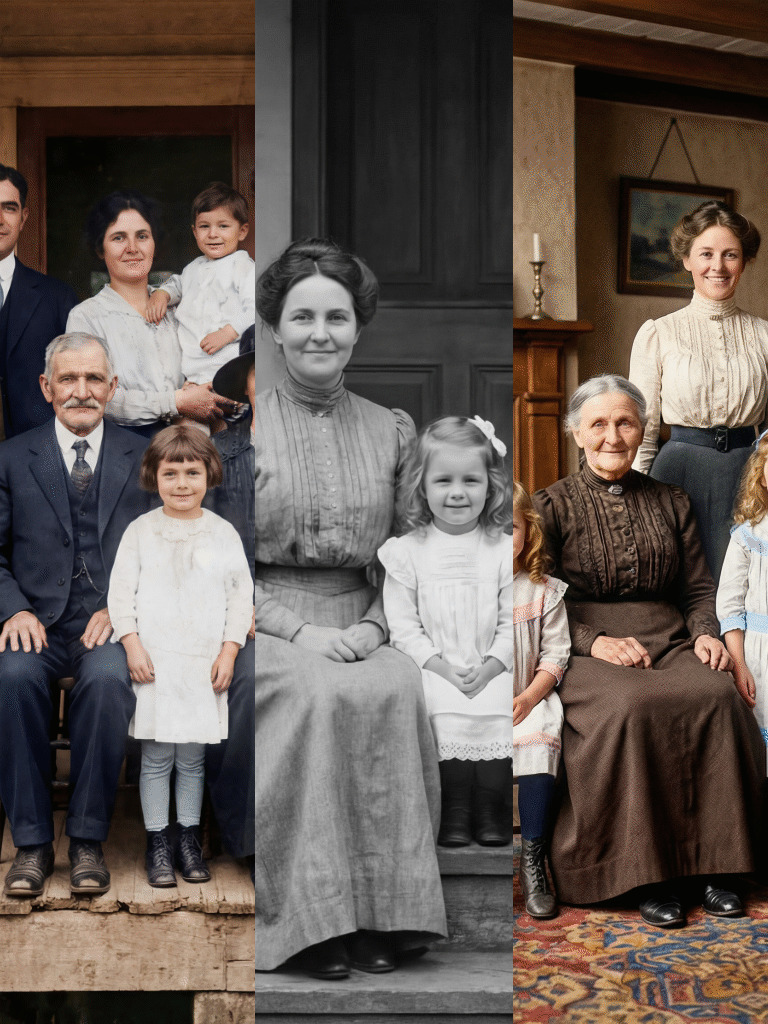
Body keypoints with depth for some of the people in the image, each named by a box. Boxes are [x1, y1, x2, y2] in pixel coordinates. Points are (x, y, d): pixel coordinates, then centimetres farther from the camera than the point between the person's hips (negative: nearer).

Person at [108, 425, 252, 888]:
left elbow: (242, 594, 5)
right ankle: (158, 842, 14)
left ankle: (189, 838, 22)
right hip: (152, 661, -1)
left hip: (205, 663, 1)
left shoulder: (223, 533, 4)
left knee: (192, 758, 8)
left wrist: (229, 651, -3)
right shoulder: (140, 531, 2)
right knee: (156, 758, 4)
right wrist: (132, 645, -9)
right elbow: (120, 591, 1)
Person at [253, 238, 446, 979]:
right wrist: (297, 630, -13)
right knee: (321, 696, -32)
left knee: (398, 691, -29)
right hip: (265, 628, -2)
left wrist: (374, 624, -7)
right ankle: (310, 919, -22)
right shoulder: (244, 428, 2)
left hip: (359, 626, 2)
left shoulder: (392, 432, 11)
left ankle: (382, 914, -20)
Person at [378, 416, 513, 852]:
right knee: (449, 712, -26)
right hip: (434, 668, 0)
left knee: (498, 708, -25)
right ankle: (456, 804, -10)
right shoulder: (407, 551, 2)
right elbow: (403, 625, 0)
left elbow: (514, 623, 2)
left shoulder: (505, 549, 3)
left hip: (493, 668, 1)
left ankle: (490, 804, -8)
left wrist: (489, 668, -12)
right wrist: (442, 667, -12)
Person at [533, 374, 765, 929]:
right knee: (631, 707, -35)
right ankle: (646, 870, -25)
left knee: (718, 697, -30)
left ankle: (710, 861, -20)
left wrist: (705, 633, -3)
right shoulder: (553, 506, 8)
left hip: (671, 642, 3)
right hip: (586, 651, -3)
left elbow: (699, 589, 18)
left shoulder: (671, 502, 18)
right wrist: (593, 640, -14)